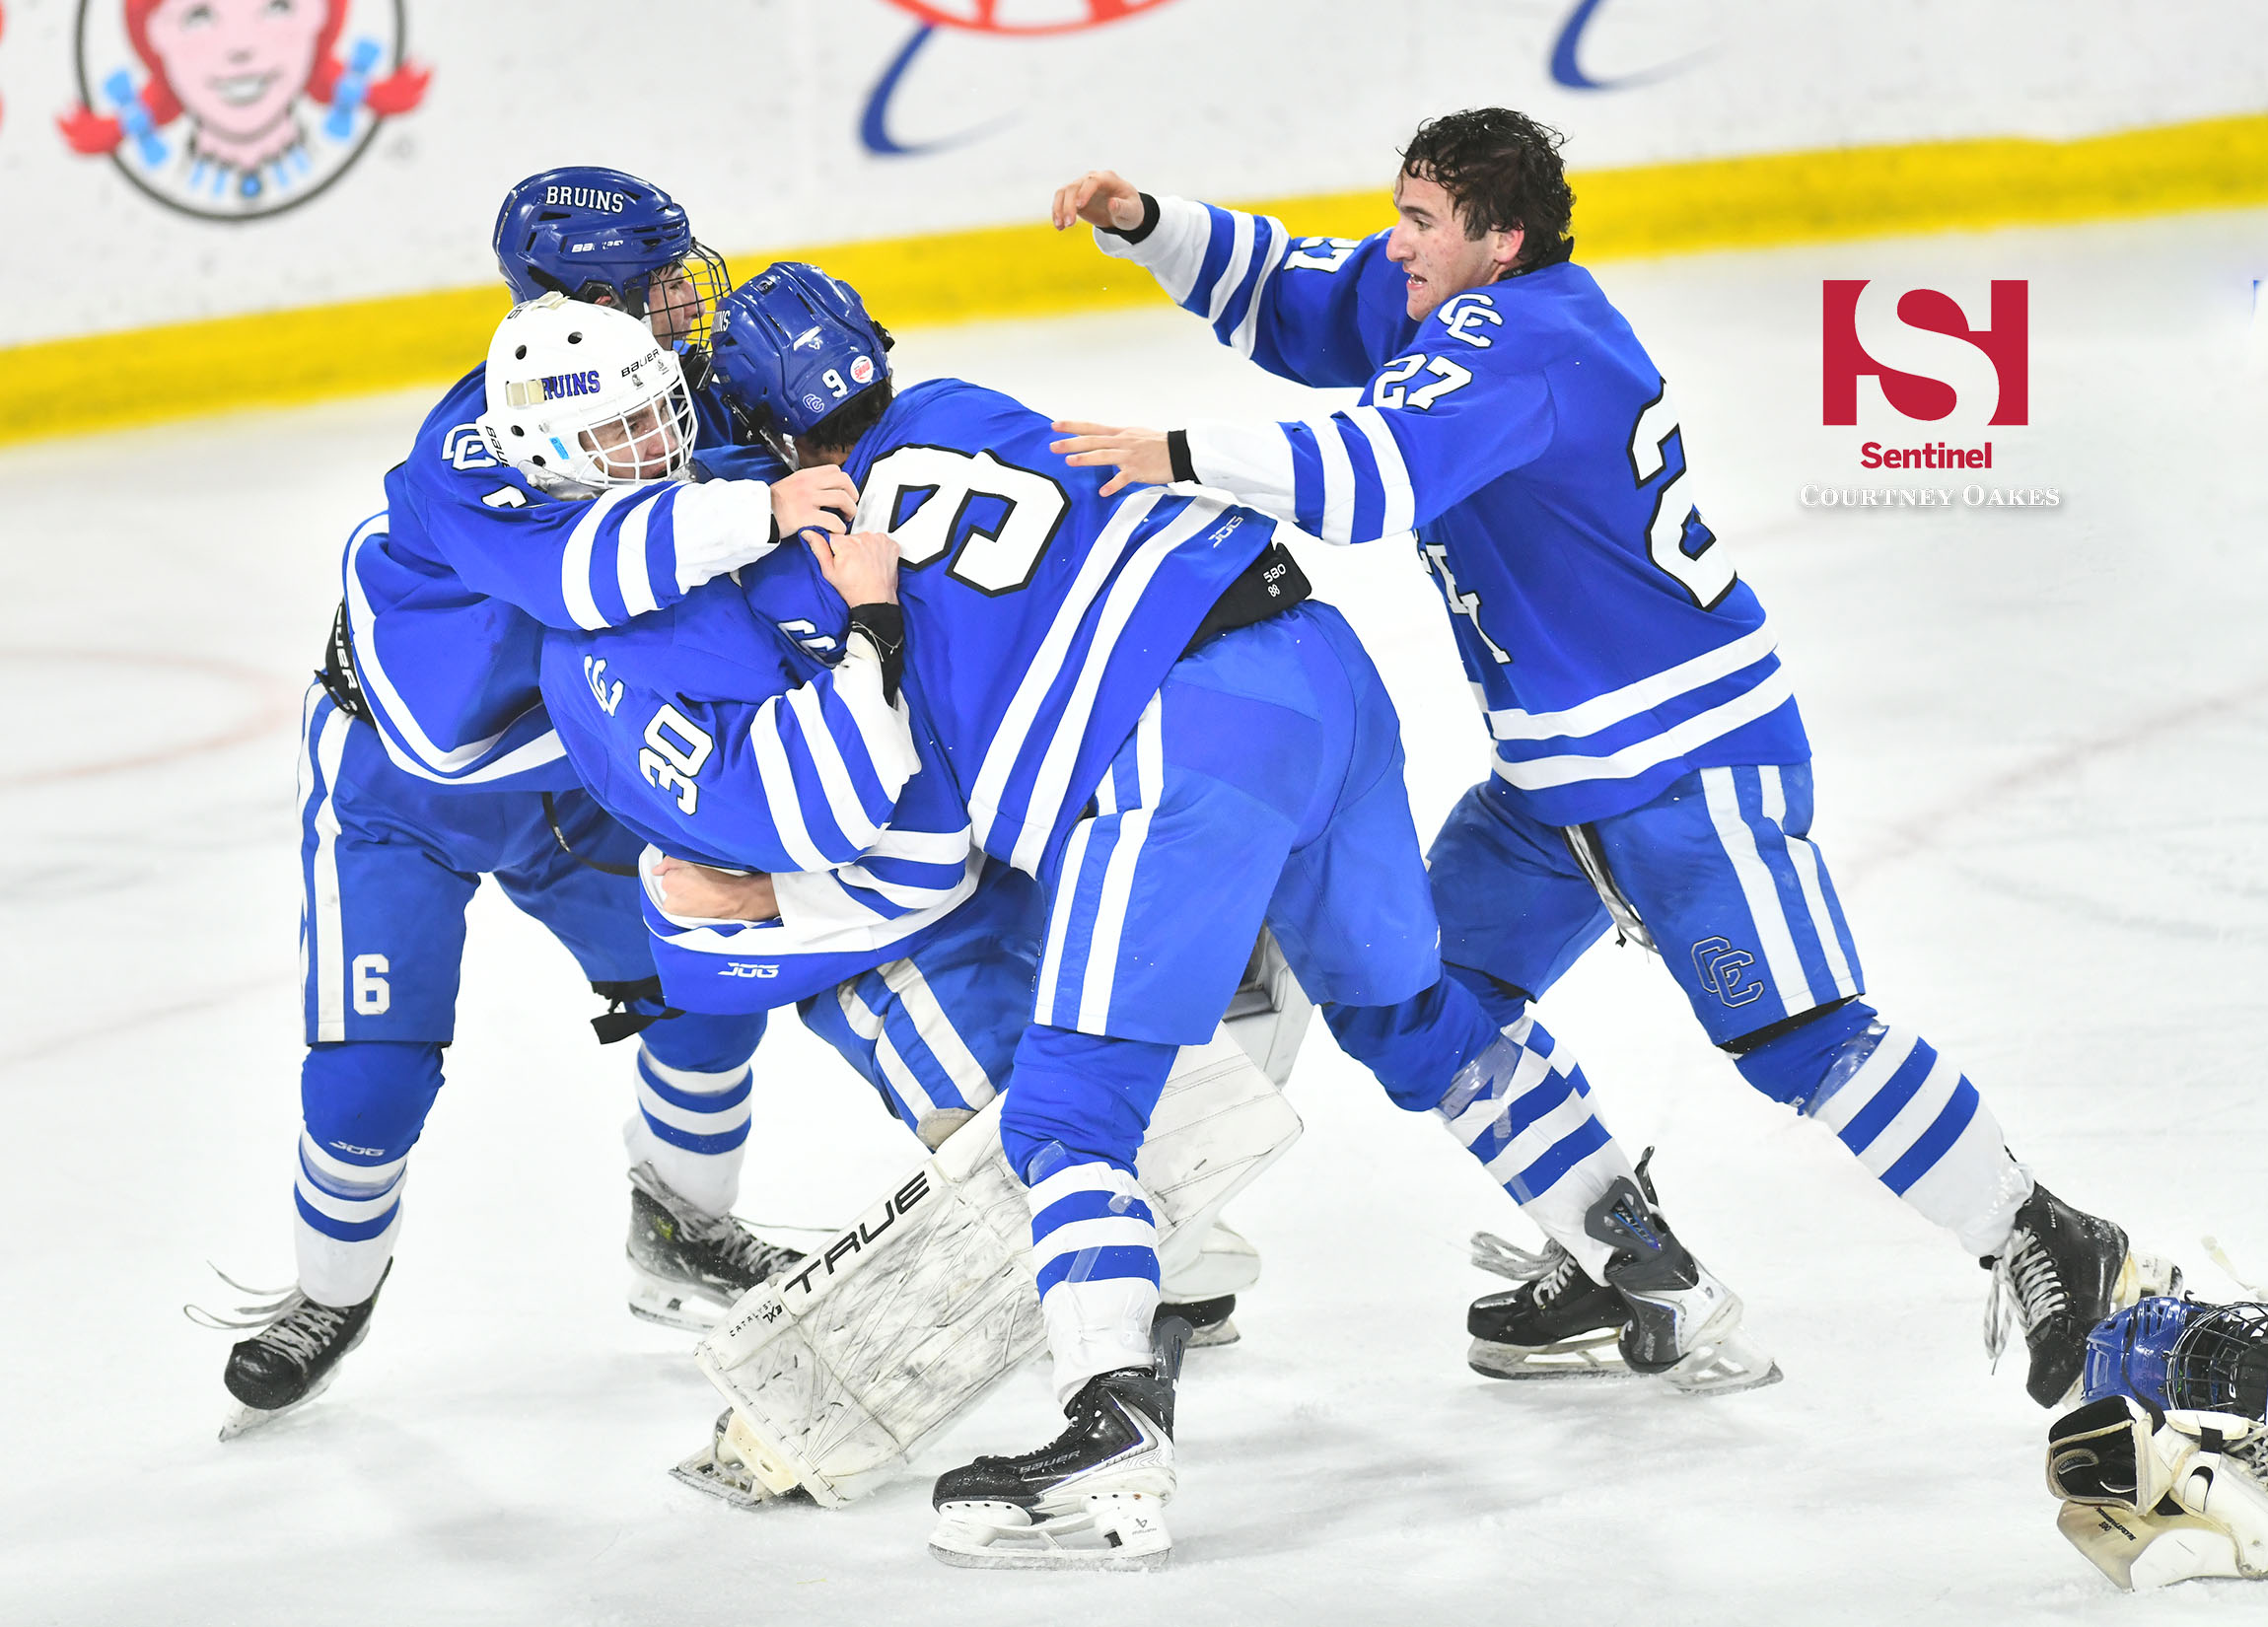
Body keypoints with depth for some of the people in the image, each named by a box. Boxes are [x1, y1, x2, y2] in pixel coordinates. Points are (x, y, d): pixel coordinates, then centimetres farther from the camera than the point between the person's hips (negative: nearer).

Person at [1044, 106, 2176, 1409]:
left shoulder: (1517, 344, -23)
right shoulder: (1439, 299, 6)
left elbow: (1379, 474, -37)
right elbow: (1286, 298, 18)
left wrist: (1183, 456, -36)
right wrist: (1146, 224, 3)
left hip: (1690, 757, -10)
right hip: (1559, 772, 10)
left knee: (1801, 1041, -13)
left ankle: (2061, 1255, -3)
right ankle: (1612, 1261, 22)